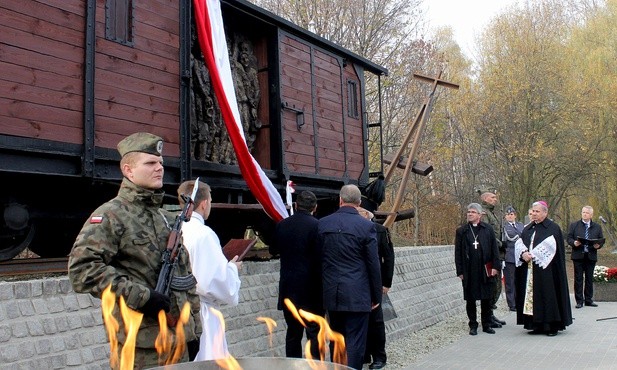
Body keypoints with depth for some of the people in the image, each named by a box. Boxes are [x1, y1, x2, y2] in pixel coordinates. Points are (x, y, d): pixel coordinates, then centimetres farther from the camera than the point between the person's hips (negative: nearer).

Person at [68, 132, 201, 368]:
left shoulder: (168, 218, 16)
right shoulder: (110, 215, -7)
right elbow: (81, 267, -19)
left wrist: (194, 326, 16)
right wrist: (140, 296, -20)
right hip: (140, 344, -6)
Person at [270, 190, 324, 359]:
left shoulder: (282, 225, 2)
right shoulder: (316, 226, -13)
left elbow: (273, 250, 15)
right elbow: (320, 258, -15)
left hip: (288, 288, 5)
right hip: (311, 289, -5)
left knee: (293, 332, 14)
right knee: (314, 332, 3)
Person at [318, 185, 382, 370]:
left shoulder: (322, 224, 1)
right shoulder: (366, 226, -10)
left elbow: (318, 259, 6)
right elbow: (373, 264, -7)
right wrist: (377, 295, 3)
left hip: (331, 293, 4)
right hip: (357, 294, -4)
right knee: (355, 342, 2)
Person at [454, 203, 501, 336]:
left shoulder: (488, 229, 5)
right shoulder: (461, 231, 4)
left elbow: (494, 249, 5)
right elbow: (457, 253, 3)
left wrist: (495, 266, -3)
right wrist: (460, 271, -2)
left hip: (485, 270, 0)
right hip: (469, 271, 0)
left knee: (487, 299, 7)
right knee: (470, 299, 6)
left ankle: (487, 324, 19)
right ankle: (473, 326, 17)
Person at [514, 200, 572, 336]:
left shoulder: (553, 228, -2)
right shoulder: (528, 228, 17)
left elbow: (549, 246, -14)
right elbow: (519, 243, 7)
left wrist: (532, 255, -16)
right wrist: (523, 253, -13)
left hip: (545, 268, -6)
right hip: (529, 271, 6)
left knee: (548, 295, -4)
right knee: (531, 295, 4)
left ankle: (552, 326, 4)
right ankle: (537, 325, 11)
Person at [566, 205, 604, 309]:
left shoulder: (597, 227, 11)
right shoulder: (574, 225, 6)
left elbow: (601, 240, 9)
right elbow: (569, 238, 3)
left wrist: (598, 245, -11)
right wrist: (574, 243, -18)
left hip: (591, 256, 2)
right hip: (578, 256, -2)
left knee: (589, 279, 8)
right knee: (578, 279, 0)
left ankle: (588, 300, 16)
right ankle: (579, 301, 5)